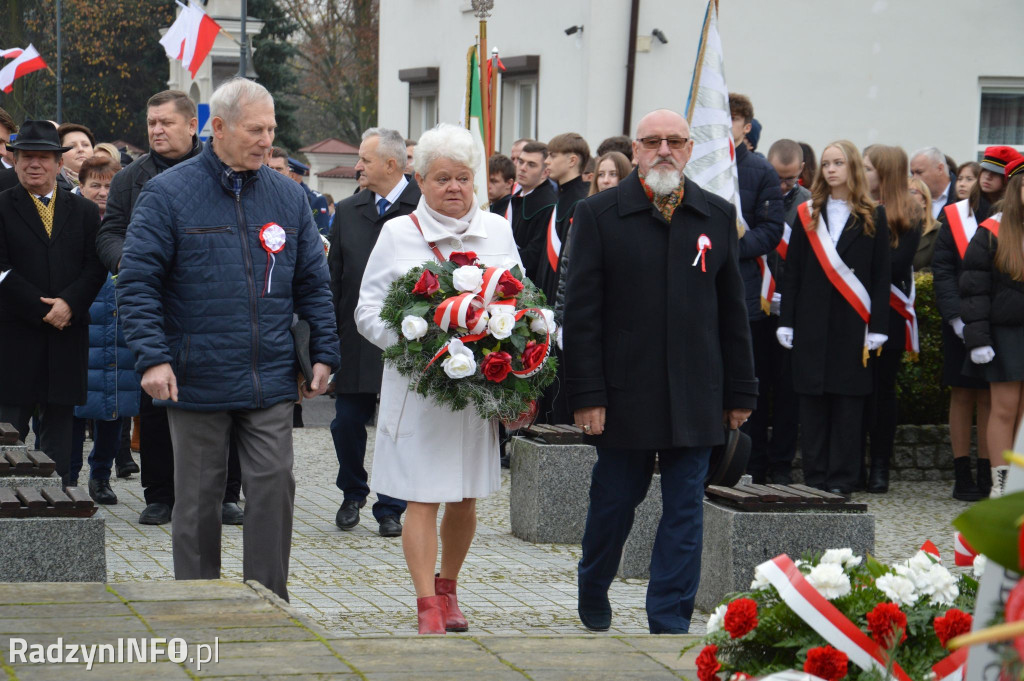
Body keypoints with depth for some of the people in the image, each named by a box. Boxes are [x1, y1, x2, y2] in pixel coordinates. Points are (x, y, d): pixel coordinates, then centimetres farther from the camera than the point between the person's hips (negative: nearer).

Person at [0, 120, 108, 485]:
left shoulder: (85, 212, 12)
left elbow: (95, 268, 5)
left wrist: (69, 304, -12)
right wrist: (42, 310, -13)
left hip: (67, 336, 3)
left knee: (59, 425, 6)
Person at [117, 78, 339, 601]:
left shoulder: (287, 196, 9)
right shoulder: (168, 194, -4)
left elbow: (313, 283, 14)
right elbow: (138, 281, -8)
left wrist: (323, 353, 7)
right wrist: (152, 357, -17)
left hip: (270, 381, 3)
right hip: (197, 381, -3)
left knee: (274, 487, -2)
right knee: (198, 499, 7)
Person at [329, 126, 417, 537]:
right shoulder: (348, 211, 9)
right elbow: (333, 276, 11)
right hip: (355, 336, 4)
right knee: (347, 422, 7)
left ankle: (390, 509, 16)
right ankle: (352, 495, 30)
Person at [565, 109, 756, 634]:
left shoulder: (718, 216, 7)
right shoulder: (599, 215, -1)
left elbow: (732, 312, 10)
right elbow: (581, 312, -4)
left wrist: (739, 392, 7)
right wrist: (587, 394, -10)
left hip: (694, 398, 2)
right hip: (624, 392, -2)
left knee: (685, 511, 2)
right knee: (614, 500, 9)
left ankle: (670, 623, 8)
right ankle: (593, 589, 34)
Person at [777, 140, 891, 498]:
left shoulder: (873, 217, 4)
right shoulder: (807, 214, 10)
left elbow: (881, 277, 1)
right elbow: (792, 273, 8)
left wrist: (877, 329, -7)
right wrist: (786, 322, 0)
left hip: (853, 325, -2)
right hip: (813, 324, 2)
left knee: (848, 403, 0)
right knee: (813, 403, 3)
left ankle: (842, 480, 4)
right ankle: (815, 479, 9)